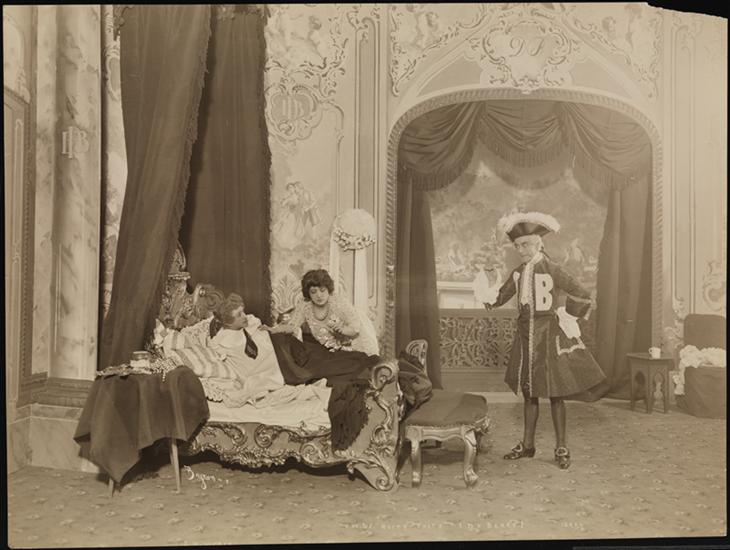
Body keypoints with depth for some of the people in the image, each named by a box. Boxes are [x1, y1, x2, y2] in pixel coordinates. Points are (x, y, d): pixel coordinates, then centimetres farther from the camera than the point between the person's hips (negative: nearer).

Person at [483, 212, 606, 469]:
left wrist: (565, 317, -2)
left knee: (554, 392, 1)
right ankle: (527, 445, 24)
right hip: (525, 334, 6)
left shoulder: (552, 270, -11)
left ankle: (561, 448, 15)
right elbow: (500, 297, 11)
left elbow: (582, 296, -9)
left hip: (548, 334, -5)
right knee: (529, 392, 13)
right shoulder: (518, 272, 6)